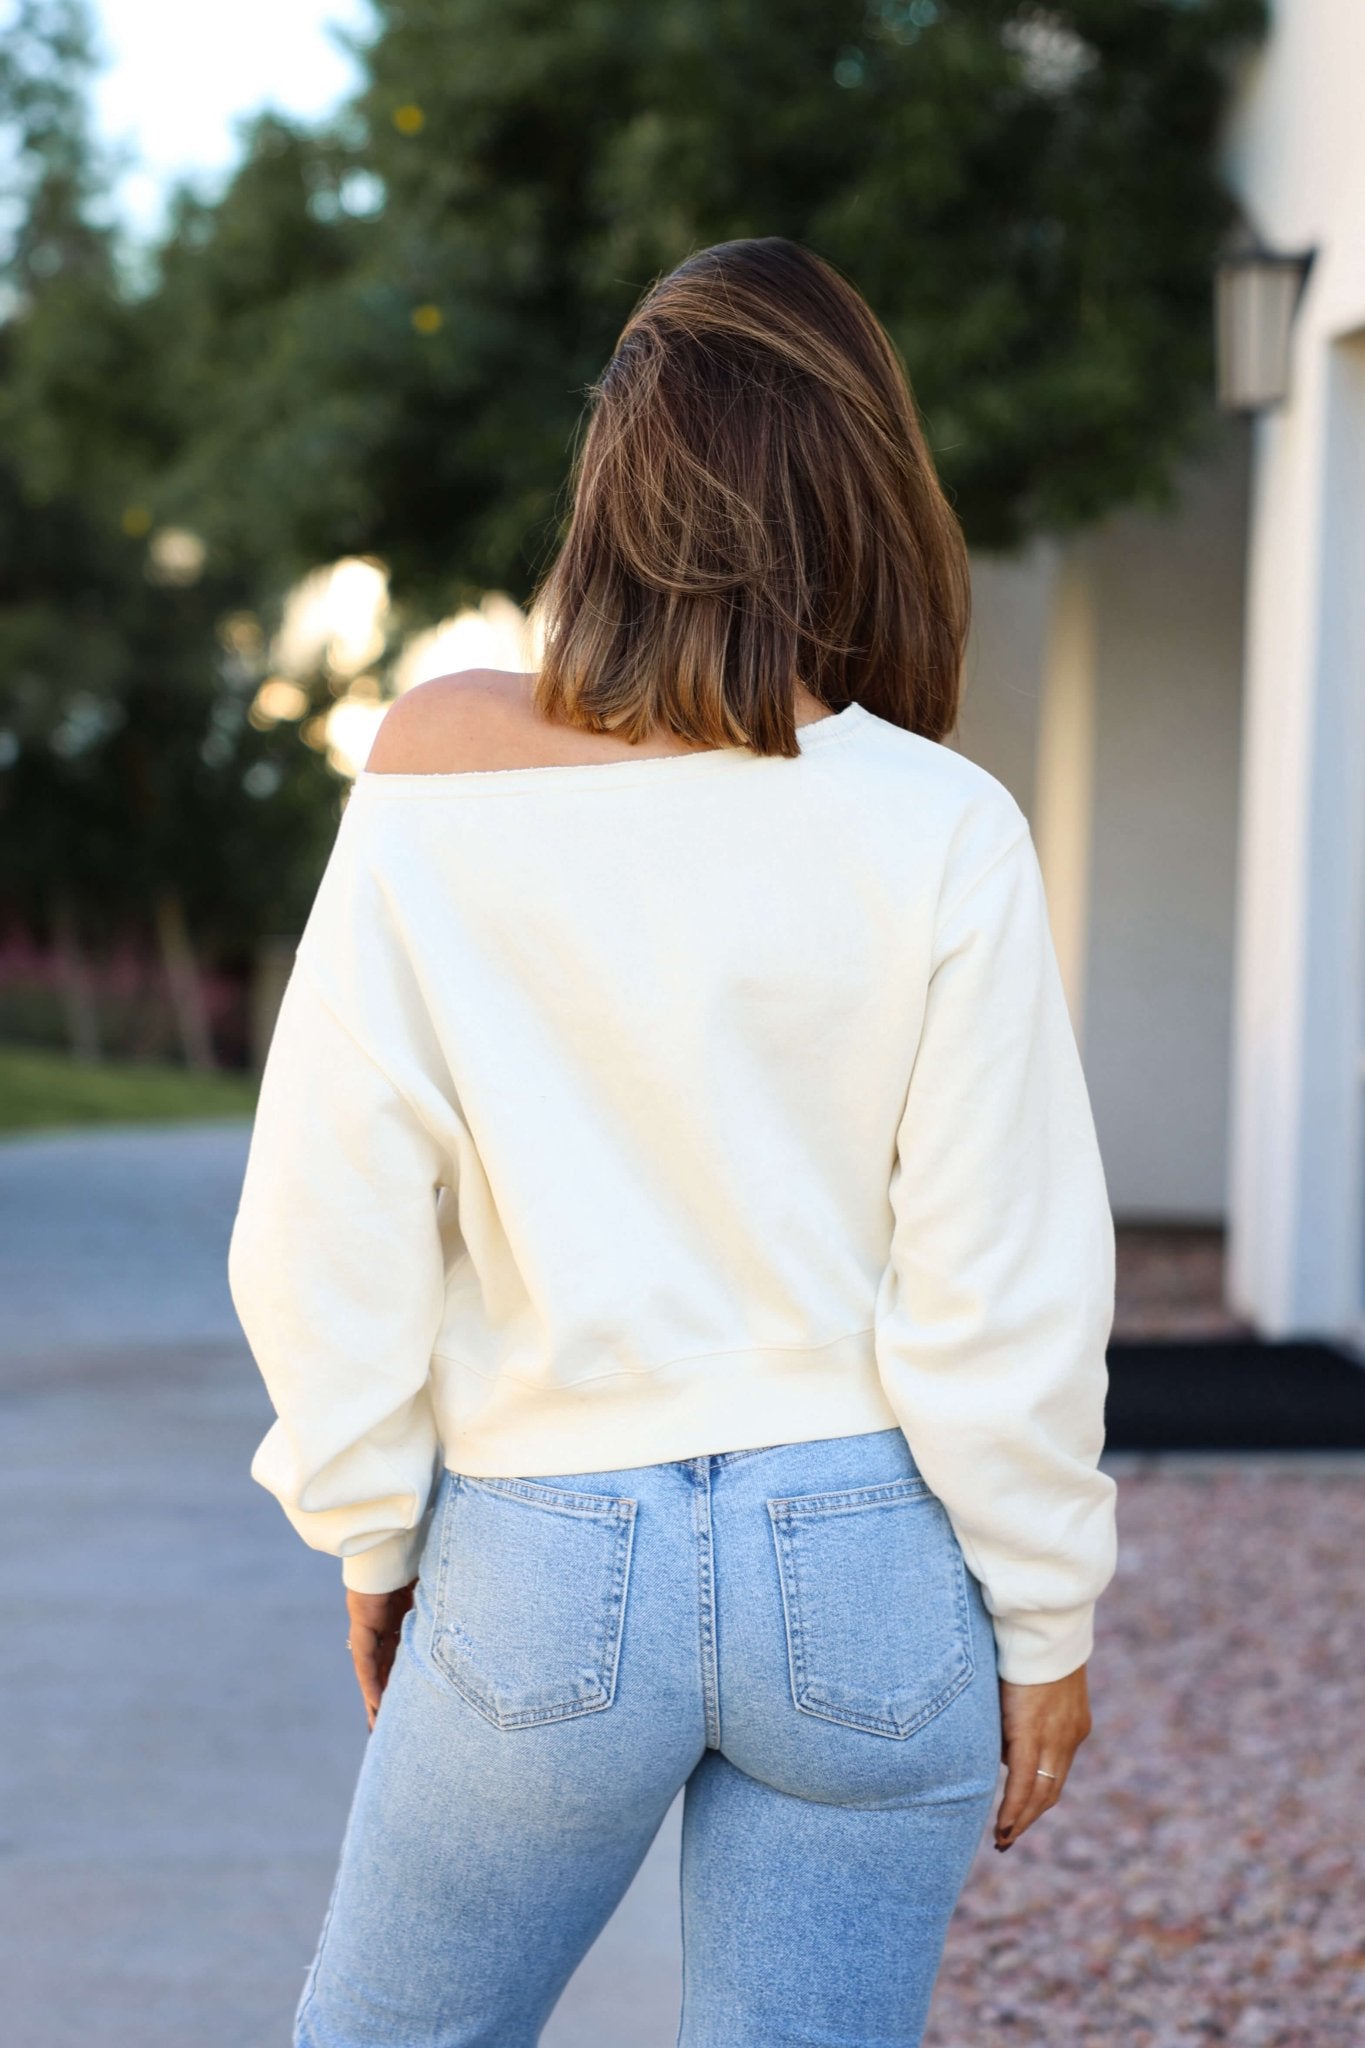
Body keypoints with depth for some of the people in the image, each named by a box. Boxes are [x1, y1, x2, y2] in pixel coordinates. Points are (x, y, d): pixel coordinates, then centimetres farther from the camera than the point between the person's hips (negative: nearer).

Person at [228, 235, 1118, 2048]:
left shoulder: (437, 795, -7)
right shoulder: (939, 833, -11)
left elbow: (327, 1221, -3)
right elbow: (1005, 1284, -9)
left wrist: (375, 1539, 10)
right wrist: (1043, 1615, 4)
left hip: (541, 1561, 0)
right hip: (868, 1561, 0)